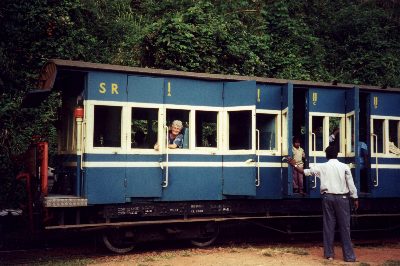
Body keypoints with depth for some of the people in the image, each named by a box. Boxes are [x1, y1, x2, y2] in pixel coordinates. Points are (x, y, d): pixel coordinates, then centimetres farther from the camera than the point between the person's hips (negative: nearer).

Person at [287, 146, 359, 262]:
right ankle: (349, 255, 3)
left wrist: (294, 165, 20)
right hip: (341, 197, -1)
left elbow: (306, 171, 8)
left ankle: (329, 254, 12)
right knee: (344, 226, 2)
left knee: (328, 226, 7)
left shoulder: (322, 167, 1)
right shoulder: (344, 167, -2)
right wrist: (355, 198, 6)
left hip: (328, 197, 1)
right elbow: (351, 184, -2)